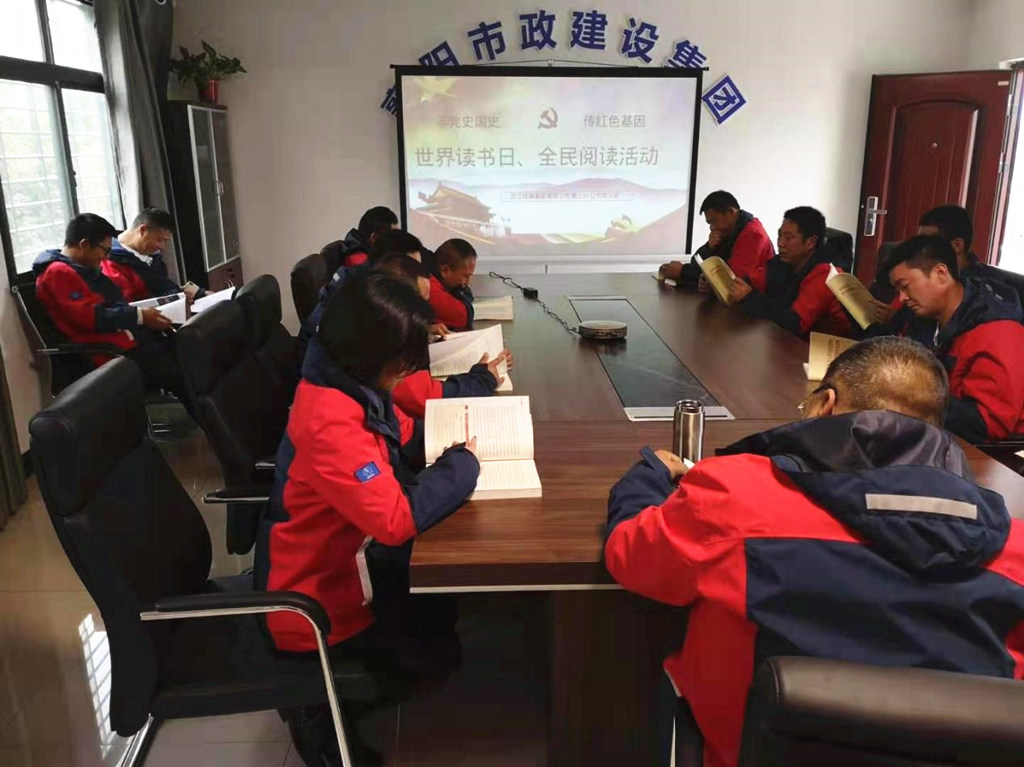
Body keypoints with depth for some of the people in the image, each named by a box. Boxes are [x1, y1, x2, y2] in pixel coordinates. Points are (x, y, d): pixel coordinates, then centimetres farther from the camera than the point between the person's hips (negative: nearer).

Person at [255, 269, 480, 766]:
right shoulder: (329, 423, -36)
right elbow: (397, 519, -41)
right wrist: (463, 463, -26)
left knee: (444, 602, 22)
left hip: (342, 560, 9)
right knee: (438, 651, 6)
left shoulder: (351, 385, -6)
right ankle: (322, 708, 17)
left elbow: (405, 429, 12)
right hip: (316, 597, -9)